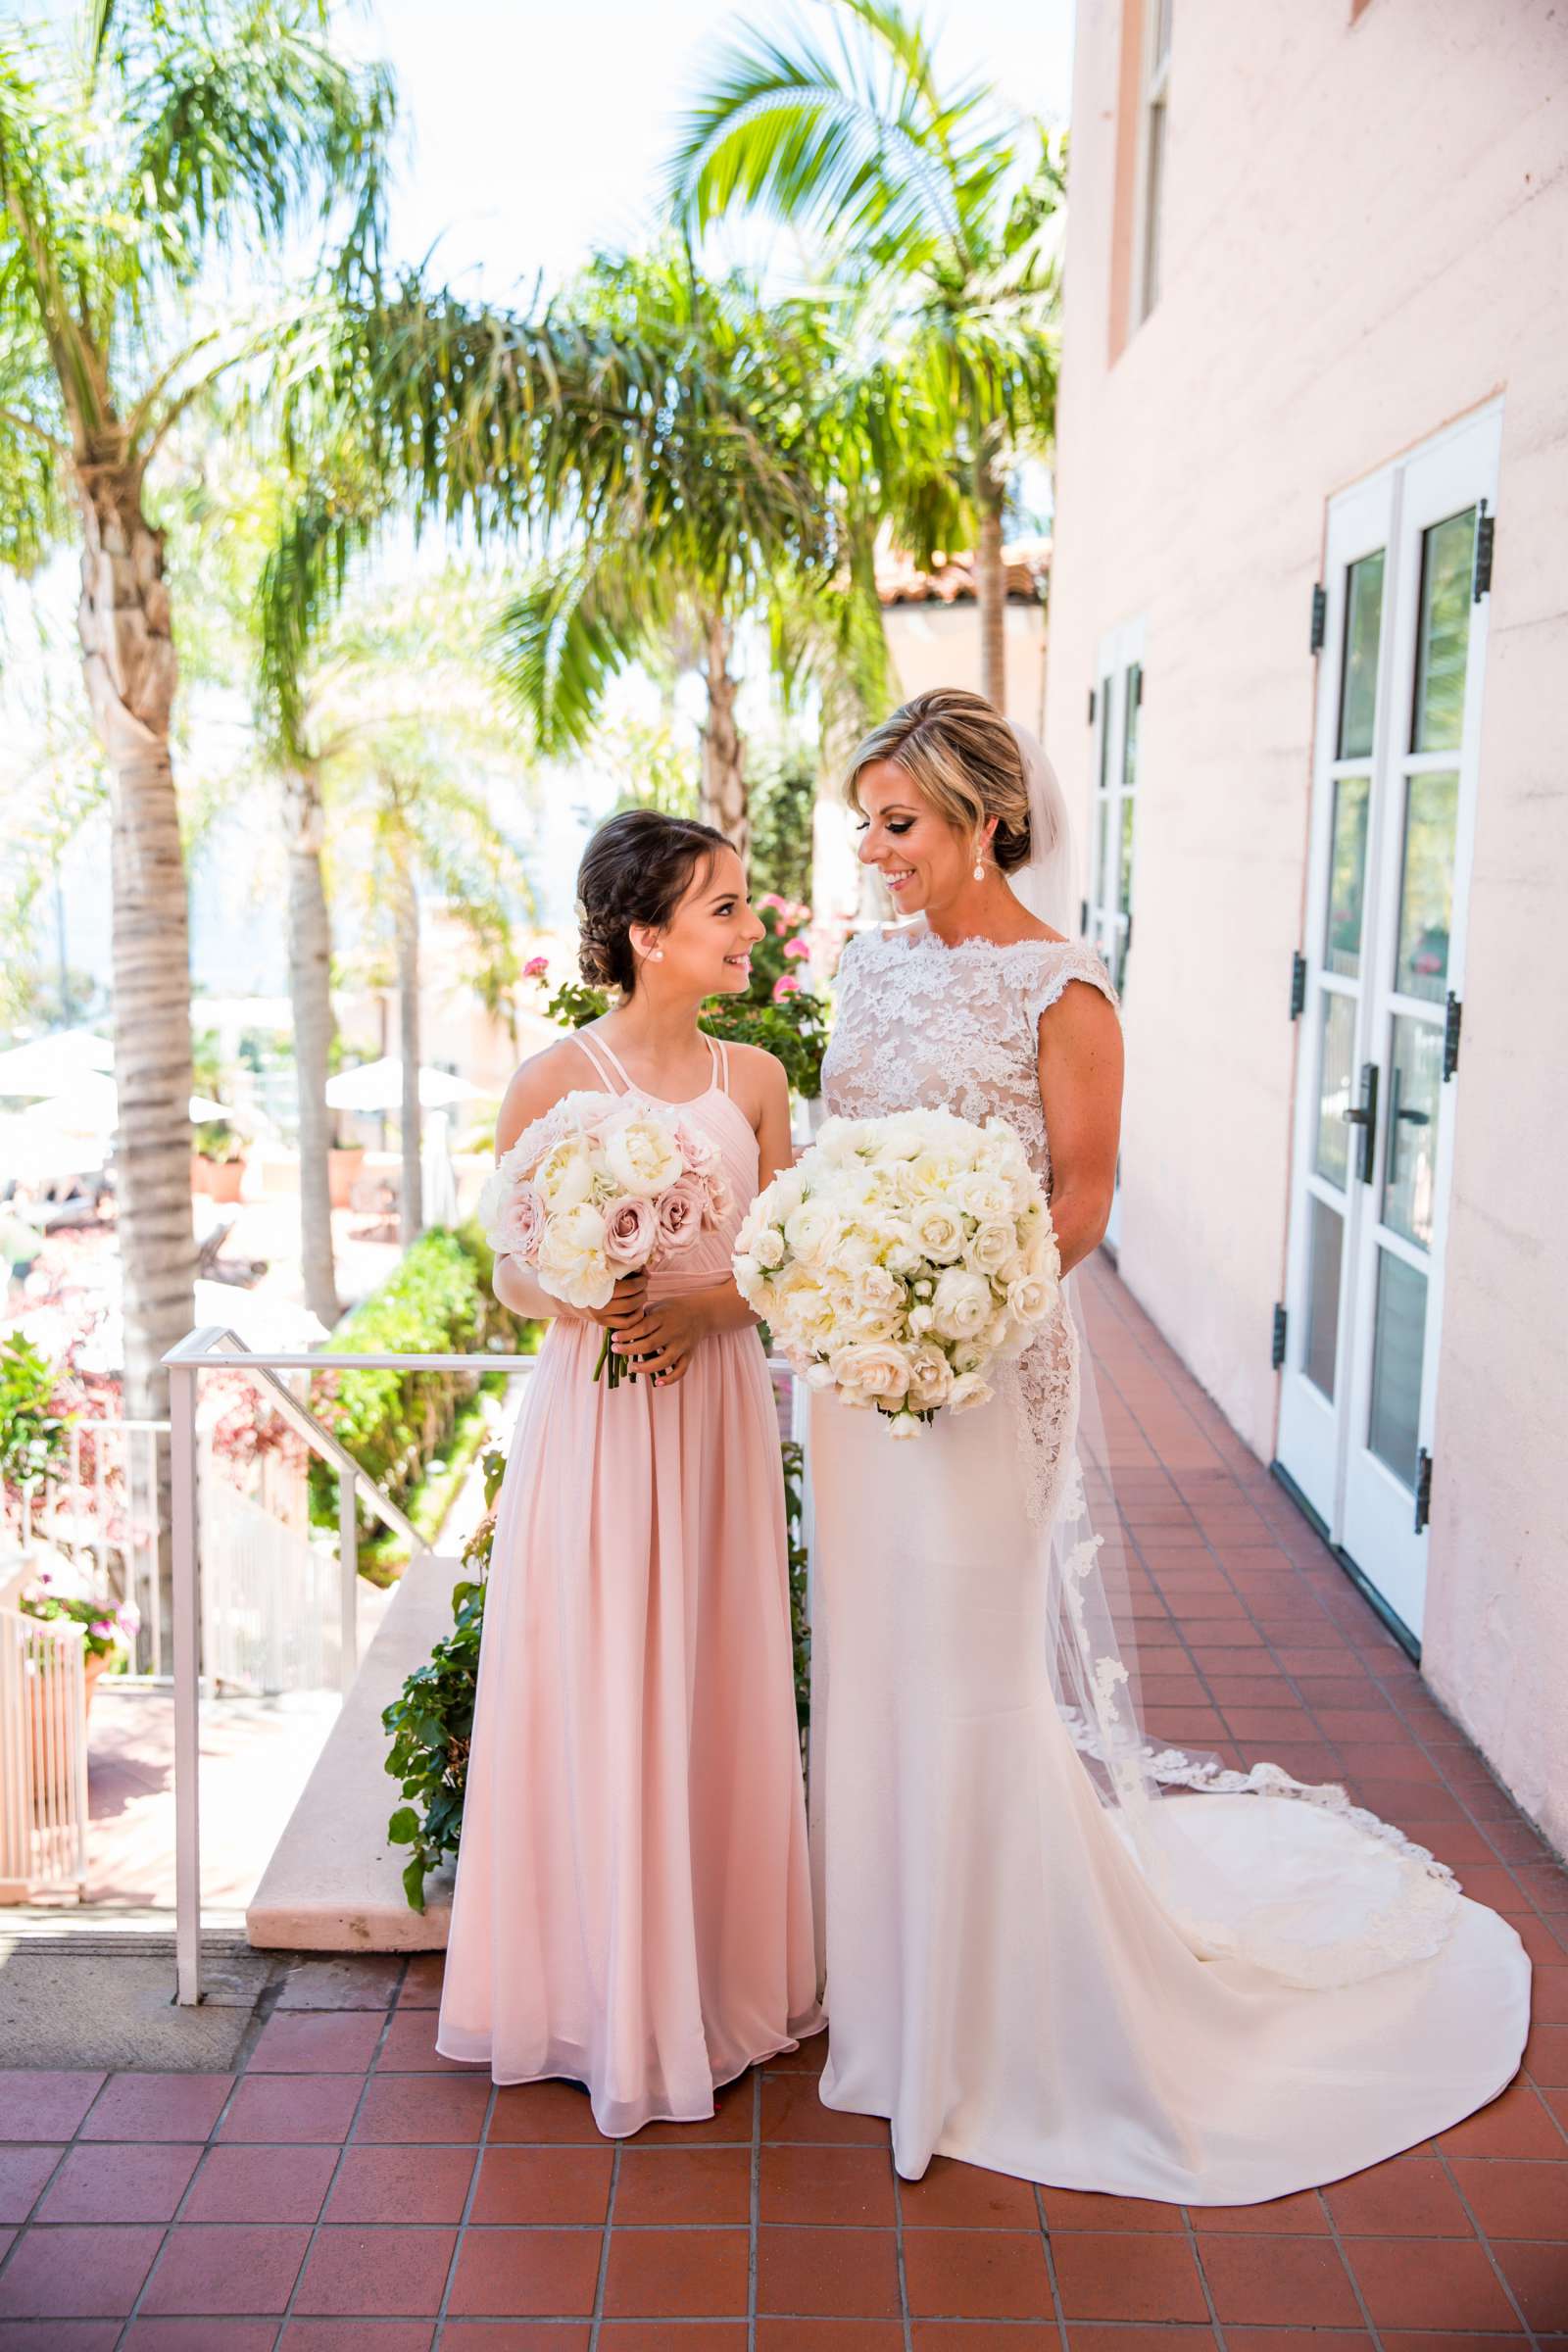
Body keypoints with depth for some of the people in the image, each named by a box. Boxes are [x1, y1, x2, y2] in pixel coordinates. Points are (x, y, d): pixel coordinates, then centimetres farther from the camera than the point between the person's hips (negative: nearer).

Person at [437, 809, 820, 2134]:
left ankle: (722, 1972, 31)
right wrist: (590, 1308, -23)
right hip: (596, 1417, -4)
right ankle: (609, 1990, 24)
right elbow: (514, 1280, -4)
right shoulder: (553, 1083, -8)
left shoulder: (754, 1080, 3)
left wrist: (697, 1305, -13)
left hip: (720, 1413, 4)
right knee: (600, 1701, 5)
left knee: (721, 1691, 12)